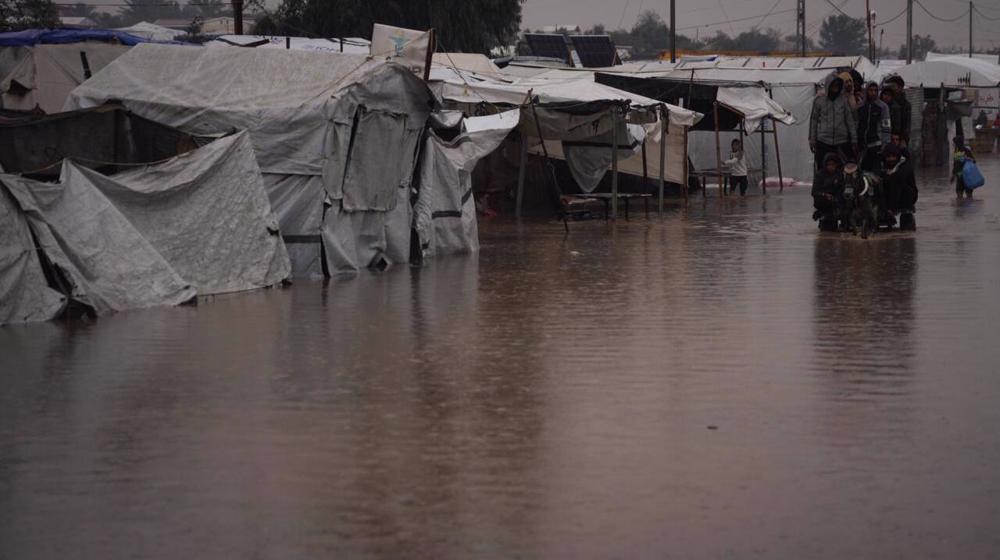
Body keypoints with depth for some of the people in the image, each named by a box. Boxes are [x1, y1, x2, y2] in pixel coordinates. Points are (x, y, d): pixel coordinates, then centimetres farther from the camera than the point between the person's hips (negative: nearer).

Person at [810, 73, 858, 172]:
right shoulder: (819, 101, 3)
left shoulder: (844, 101, 3)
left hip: (842, 142, 0)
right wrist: (812, 139, 7)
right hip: (823, 142, 0)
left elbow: (851, 121, 7)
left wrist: (854, 139, 4)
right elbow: (813, 120, 9)